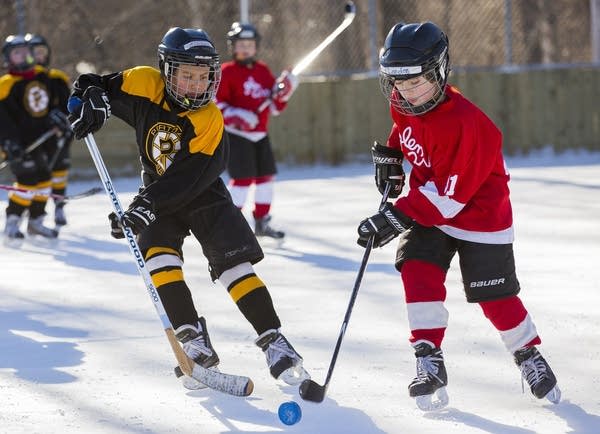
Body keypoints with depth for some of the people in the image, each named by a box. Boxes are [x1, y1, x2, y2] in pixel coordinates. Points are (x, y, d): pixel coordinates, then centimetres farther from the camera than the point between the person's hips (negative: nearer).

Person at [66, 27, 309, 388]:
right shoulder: (145, 86, -15)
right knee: (159, 257, -22)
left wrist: (145, 206, -37)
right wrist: (93, 100, -27)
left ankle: (274, 341, -8)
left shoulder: (209, 120, -22)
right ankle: (193, 337, -17)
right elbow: (94, 85, -3)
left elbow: (187, 179, -29)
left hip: (204, 196, -2)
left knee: (235, 266, -13)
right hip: (159, 193, 2)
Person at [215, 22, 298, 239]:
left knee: (266, 176, 9)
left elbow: (274, 107, 15)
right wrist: (235, 117, -24)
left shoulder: (264, 71, 11)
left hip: (260, 135, 7)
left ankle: (261, 223, 21)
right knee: (243, 178, -12)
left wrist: (282, 93, -4)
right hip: (237, 134, -7)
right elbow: (215, 103, -11)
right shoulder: (227, 72, -7)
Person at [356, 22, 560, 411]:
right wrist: (391, 154, 9)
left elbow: (448, 195, -30)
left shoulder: (463, 123, -31)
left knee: (495, 297, -1)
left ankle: (529, 356, 22)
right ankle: (430, 361, -13)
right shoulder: (404, 104, -7)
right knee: (418, 272, -15)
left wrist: (398, 217, -31)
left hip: (478, 212, -6)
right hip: (427, 207, 7)